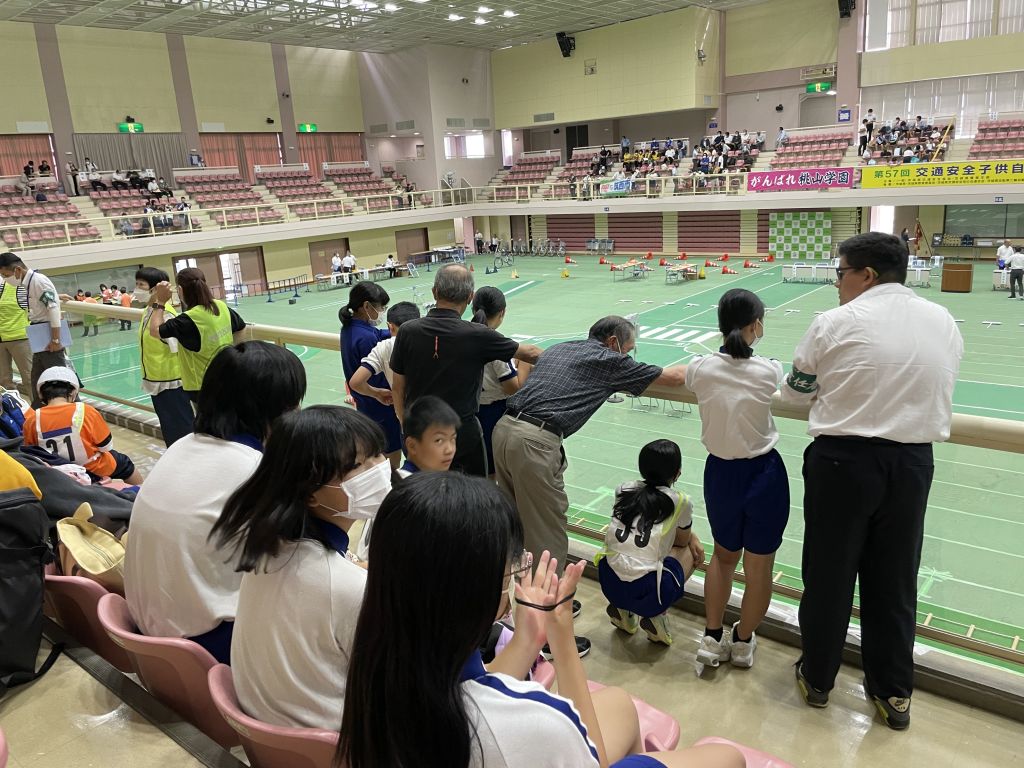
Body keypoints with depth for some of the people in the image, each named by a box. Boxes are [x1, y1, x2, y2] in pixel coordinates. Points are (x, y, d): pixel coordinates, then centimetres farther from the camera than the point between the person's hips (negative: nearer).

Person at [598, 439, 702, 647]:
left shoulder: (623, 491, 10)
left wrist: (691, 535, 25)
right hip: (647, 592, -4)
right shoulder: (680, 502, 1)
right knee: (691, 551, 24)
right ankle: (657, 616, 8)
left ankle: (621, 609, 16)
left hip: (608, 585, 4)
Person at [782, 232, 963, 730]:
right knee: (895, 580, 16)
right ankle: (894, 693, 29)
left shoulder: (835, 323, -11)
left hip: (843, 460, -4)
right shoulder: (944, 322, 3)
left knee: (829, 573, 12)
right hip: (913, 461, 4)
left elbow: (795, 393, -1)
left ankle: (817, 678, 29)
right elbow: (935, 390, 13)